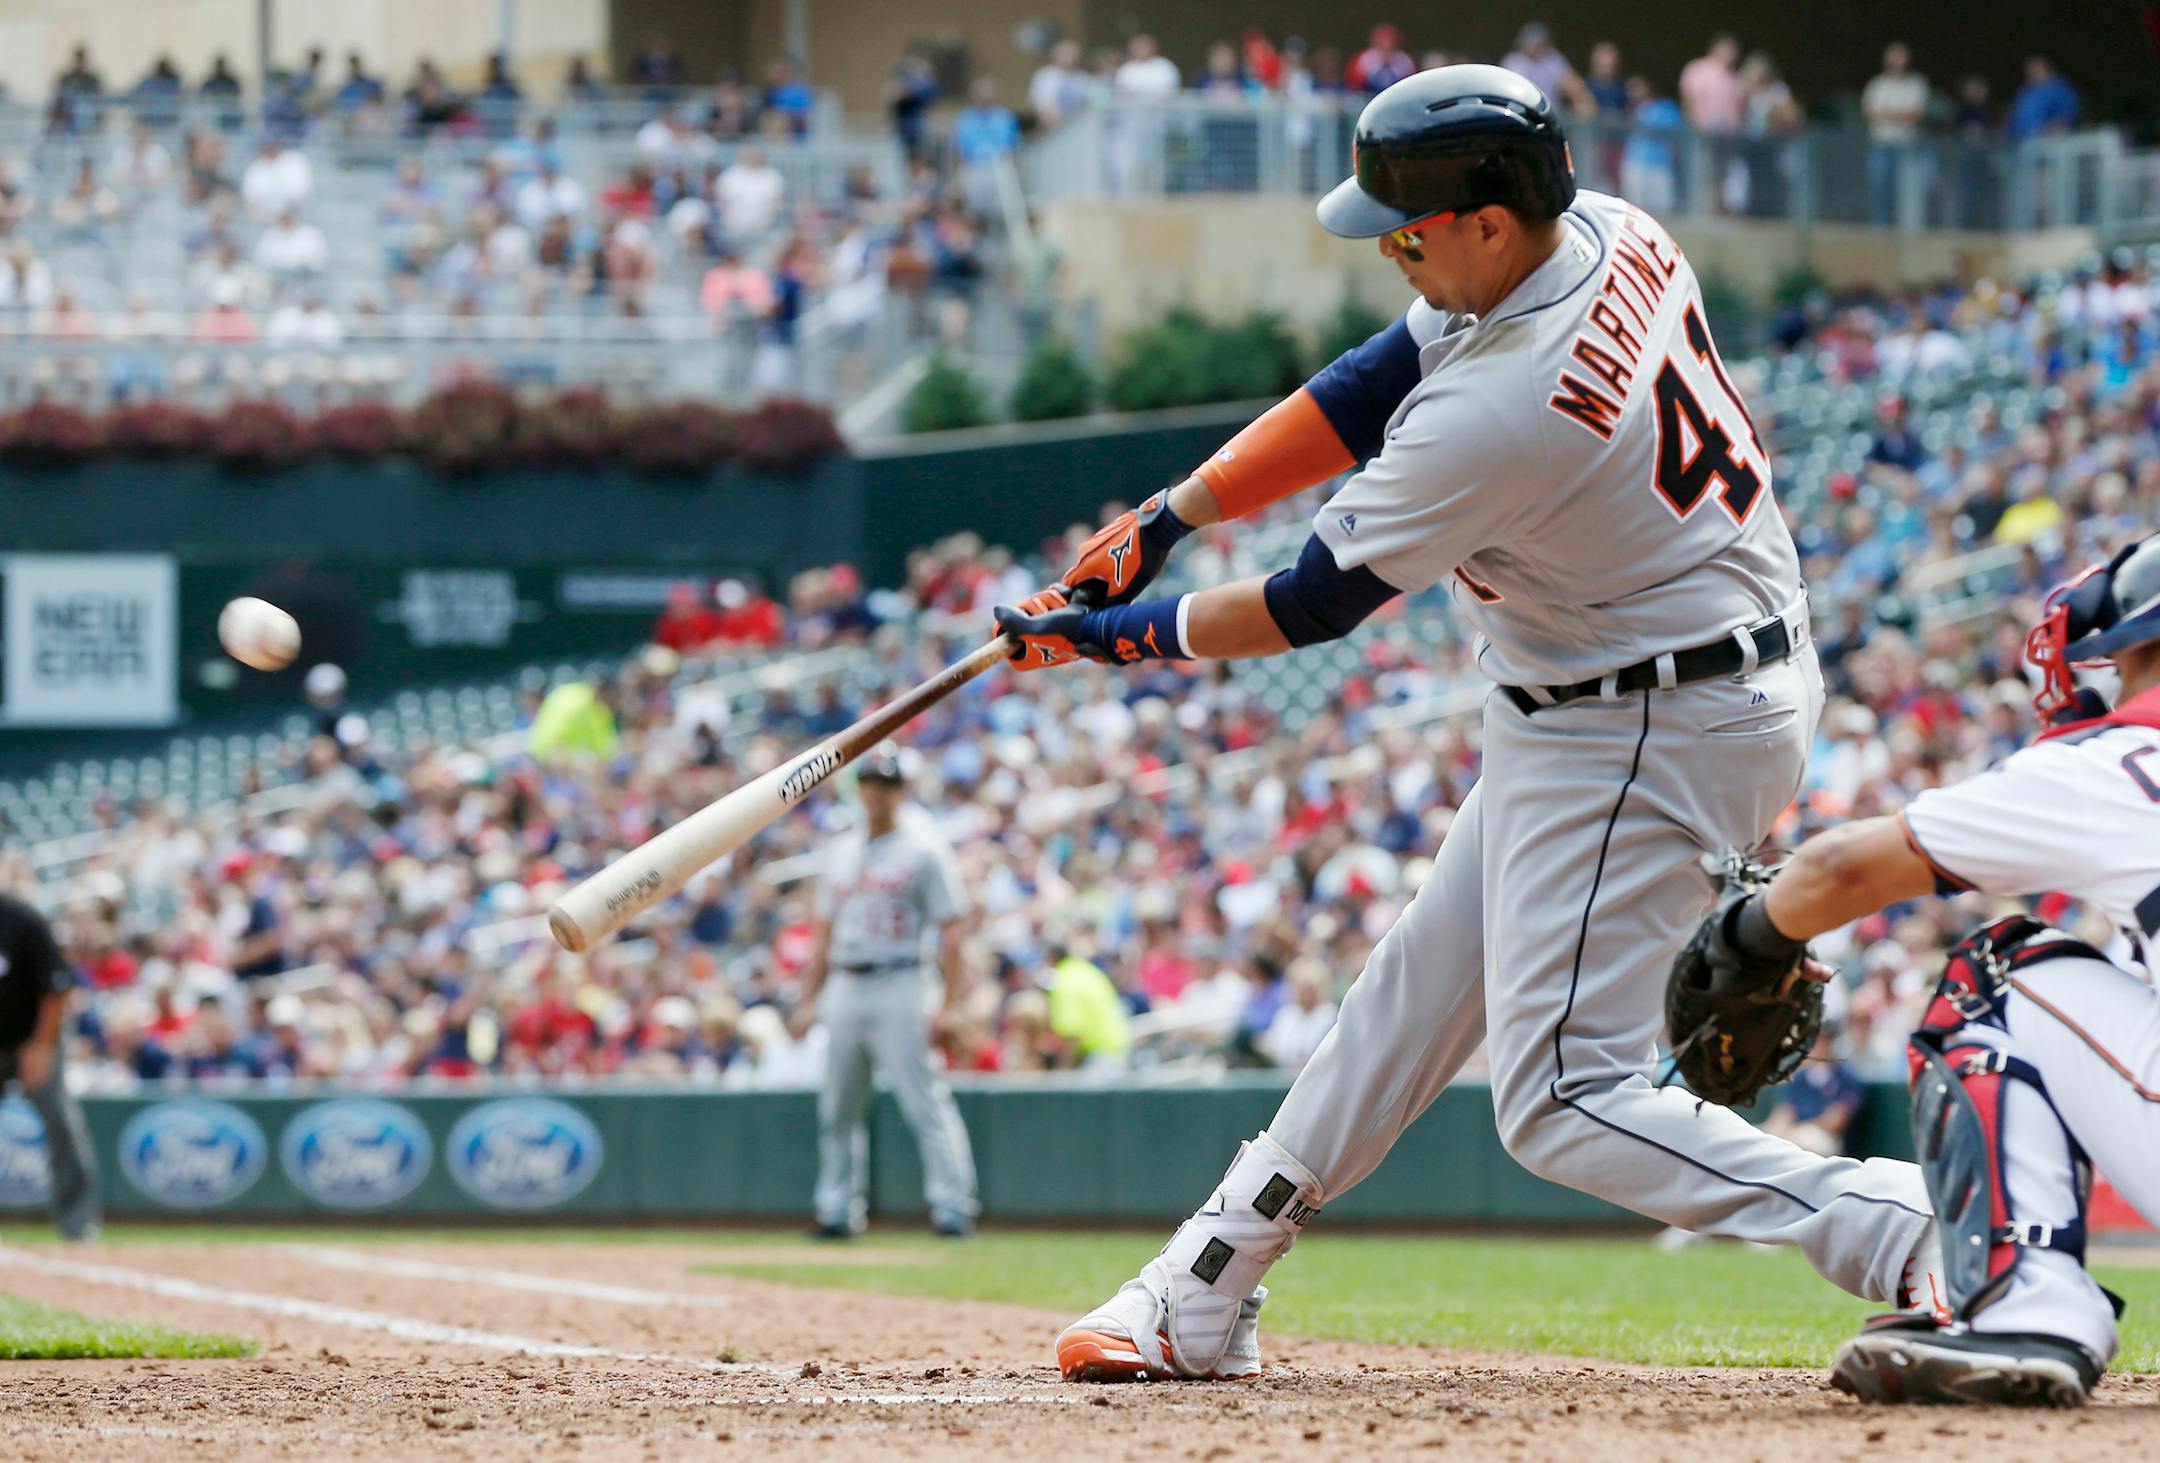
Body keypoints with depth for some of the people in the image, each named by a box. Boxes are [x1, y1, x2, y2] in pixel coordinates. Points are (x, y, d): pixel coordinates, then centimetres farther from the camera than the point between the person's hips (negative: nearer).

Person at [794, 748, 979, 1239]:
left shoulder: (924, 850, -2)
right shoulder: (844, 855, 18)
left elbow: (949, 929, -6)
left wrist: (952, 1003, -14)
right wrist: (809, 1000, 16)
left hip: (896, 987, -6)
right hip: (843, 990, 6)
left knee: (925, 1103, -11)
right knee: (838, 1110, 7)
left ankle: (953, 1206, -12)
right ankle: (838, 1211, 13)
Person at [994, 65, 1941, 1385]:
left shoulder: (1505, 412, -30)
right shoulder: (1609, 238, -4)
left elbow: (1319, 605, -16)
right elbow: (1372, 387, 7)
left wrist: (1127, 637, -2)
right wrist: (1166, 519, 3)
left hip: (1648, 736, -11)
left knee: (1562, 1100, -11)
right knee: (1423, 986, 18)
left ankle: (1893, 1235, -21)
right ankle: (1207, 1295, 28)